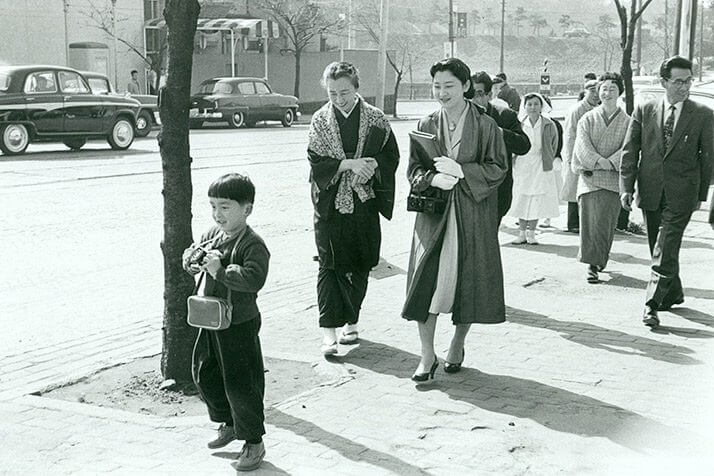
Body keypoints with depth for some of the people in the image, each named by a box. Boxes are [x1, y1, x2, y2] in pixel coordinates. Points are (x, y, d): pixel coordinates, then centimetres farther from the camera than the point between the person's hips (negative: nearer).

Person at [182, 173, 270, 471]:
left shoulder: (253, 244, -18)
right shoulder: (212, 235, 5)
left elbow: (254, 279, -30)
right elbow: (195, 252, 16)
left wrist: (220, 270, -33)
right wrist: (191, 260, -7)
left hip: (240, 325, -8)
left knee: (241, 384, -2)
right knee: (205, 375, 19)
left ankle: (254, 442, 13)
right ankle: (229, 424, 40)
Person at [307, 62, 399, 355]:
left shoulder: (375, 119, 1)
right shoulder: (320, 121, 0)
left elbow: (391, 156, 3)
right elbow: (317, 163, -6)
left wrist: (372, 167, -17)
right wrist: (350, 164, -18)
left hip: (364, 203, 1)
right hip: (330, 205, -1)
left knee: (360, 267, 8)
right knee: (330, 266, -6)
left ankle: (351, 321, 24)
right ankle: (329, 331, -6)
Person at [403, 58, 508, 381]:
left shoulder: (485, 125, -1)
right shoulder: (426, 125, 7)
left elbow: (498, 168, -5)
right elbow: (414, 170, 6)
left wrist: (461, 171, -17)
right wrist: (433, 178, -16)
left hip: (473, 216, -1)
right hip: (433, 212, 2)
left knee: (467, 280, 3)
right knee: (427, 279, -7)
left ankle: (457, 347, 26)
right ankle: (427, 356, 3)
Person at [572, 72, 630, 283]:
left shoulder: (626, 121, 8)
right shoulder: (588, 119, 7)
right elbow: (583, 146, -3)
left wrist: (610, 163, -14)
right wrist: (600, 161, -16)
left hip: (613, 179, 1)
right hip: (589, 177, 0)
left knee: (606, 222, -1)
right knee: (590, 221, -6)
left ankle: (598, 261, 14)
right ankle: (592, 264, -3)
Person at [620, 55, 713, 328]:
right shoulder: (644, 111, 4)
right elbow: (630, 151, 4)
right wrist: (626, 187, -3)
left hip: (681, 193, -3)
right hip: (650, 190, 3)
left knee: (665, 251, -11)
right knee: (659, 247, 14)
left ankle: (652, 305, -9)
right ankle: (673, 294, 33)